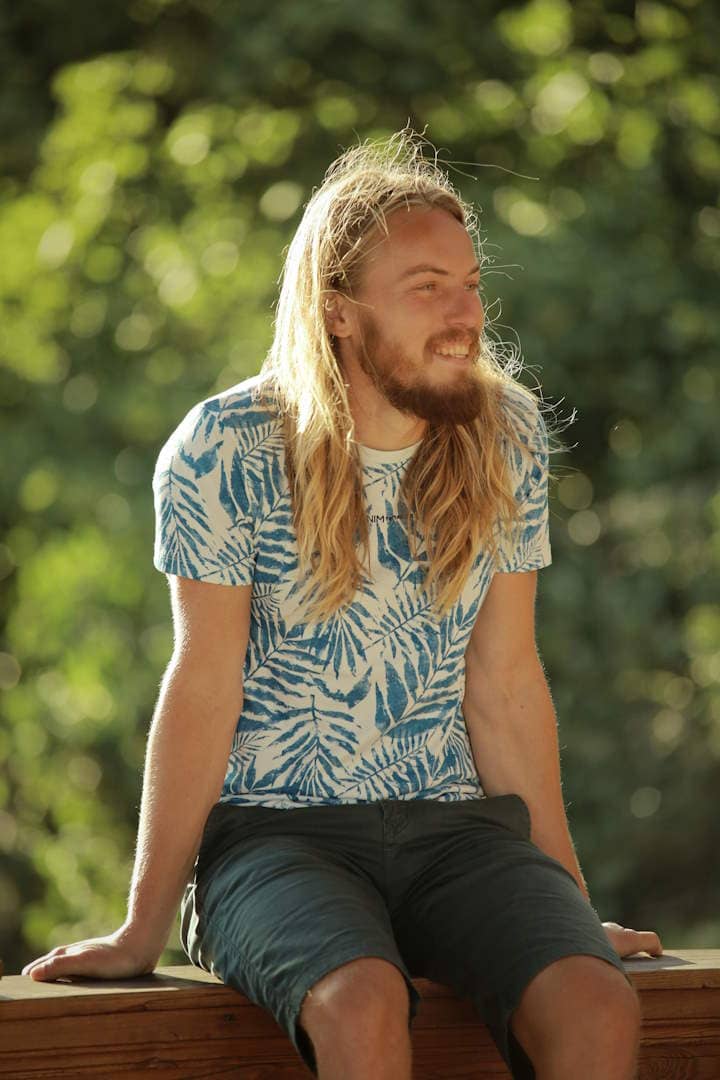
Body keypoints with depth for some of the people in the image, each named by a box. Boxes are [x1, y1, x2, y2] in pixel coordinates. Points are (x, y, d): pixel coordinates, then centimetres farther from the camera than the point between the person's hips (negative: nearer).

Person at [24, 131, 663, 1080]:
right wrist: (143, 931, -6)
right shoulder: (227, 449, -9)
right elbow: (203, 688, -7)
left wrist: (571, 902, 9)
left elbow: (505, 681, 8)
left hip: (456, 825, 4)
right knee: (364, 1004, -35)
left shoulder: (507, 433, 4)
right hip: (274, 830, -3)